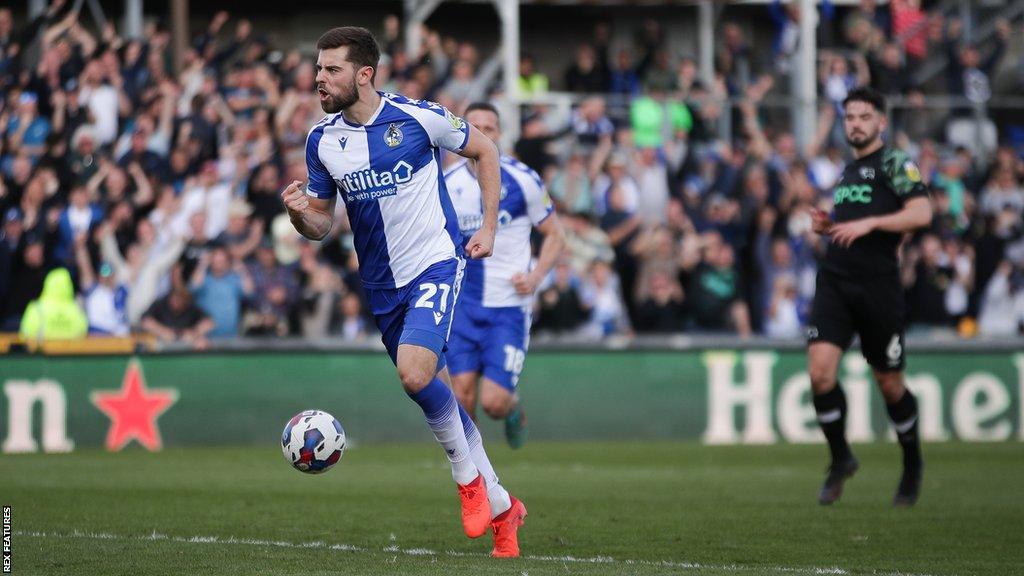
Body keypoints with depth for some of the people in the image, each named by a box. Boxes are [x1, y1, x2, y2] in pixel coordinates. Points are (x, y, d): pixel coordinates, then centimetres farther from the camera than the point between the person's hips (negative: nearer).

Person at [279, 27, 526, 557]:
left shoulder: (419, 117, -11)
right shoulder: (321, 140, 2)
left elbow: (484, 151, 5)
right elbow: (322, 223, 9)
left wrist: (488, 227, 0)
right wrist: (299, 214, -14)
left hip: (436, 263, -6)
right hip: (382, 284, 6)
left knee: (415, 373, -27)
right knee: (435, 392, 10)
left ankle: (469, 478, -4)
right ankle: (501, 508, 23)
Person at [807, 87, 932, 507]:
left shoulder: (895, 164, -3)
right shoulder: (847, 171, 19)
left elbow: (921, 213, -17)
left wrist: (868, 223, -23)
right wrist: (826, 225, 10)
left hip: (878, 287, -5)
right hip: (835, 283, 5)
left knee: (889, 384, 5)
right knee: (820, 370, -13)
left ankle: (912, 464, 28)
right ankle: (840, 460, 4)